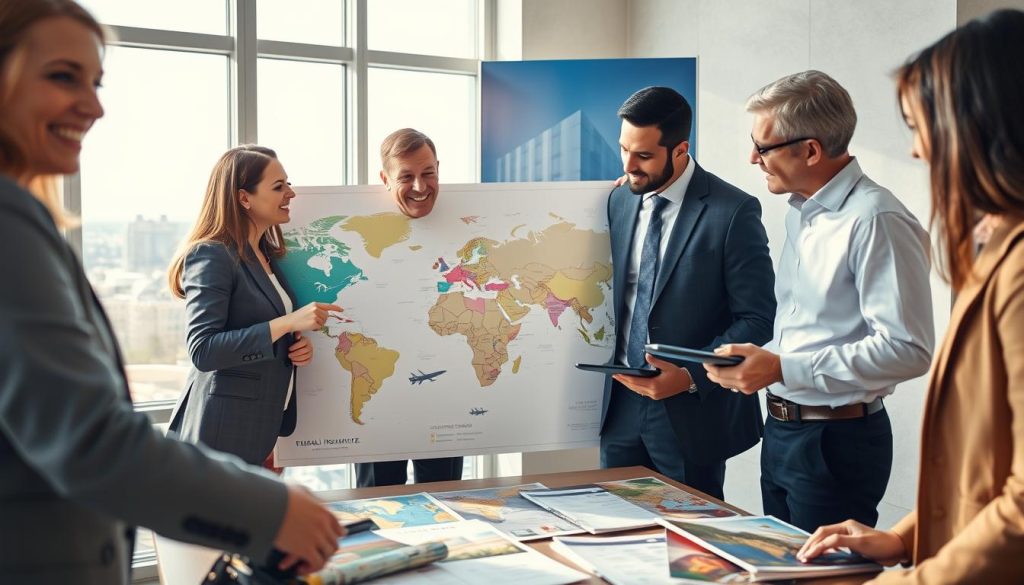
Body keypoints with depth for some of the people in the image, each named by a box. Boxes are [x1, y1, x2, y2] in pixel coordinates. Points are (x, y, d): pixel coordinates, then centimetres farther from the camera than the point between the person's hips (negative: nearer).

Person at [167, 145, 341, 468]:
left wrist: (299, 343, -1)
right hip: (224, 431, -8)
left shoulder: (268, 254, 11)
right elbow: (203, 350, -23)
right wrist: (287, 323, -25)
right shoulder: (211, 256, -14)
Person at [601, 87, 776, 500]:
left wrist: (693, 376, -21)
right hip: (622, 401, 5)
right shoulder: (619, 200, 6)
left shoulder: (733, 212, -13)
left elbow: (756, 320, -12)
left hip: (691, 412, -5)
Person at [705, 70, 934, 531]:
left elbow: (907, 349, -24)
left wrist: (783, 369, -24)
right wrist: (757, 362, 3)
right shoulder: (800, 213, 11)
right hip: (781, 430, 9)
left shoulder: (876, 221, -18)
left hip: (837, 441, -9)